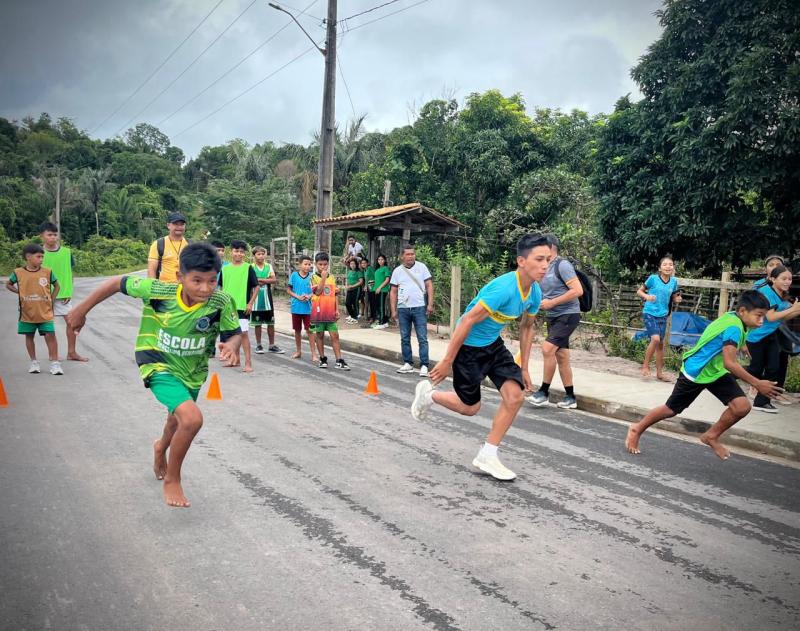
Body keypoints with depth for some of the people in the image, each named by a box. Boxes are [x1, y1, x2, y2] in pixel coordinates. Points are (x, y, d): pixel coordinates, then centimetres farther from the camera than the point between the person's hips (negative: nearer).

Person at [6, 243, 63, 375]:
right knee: (29, 336, 10)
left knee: (50, 335, -7)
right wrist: (19, 292, 0)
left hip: (45, 313, -1)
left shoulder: (47, 272, -3)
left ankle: (55, 363, -3)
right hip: (27, 313, 1)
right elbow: (8, 284, 14)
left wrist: (51, 300, 3)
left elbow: (57, 286, 11)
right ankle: (34, 362, 22)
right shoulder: (18, 272, -3)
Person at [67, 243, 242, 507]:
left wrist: (231, 346, -39)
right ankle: (172, 480, 0)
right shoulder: (157, 290, -27)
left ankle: (161, 447, 66)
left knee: (178, 419, 29)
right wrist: (81, 310, -5)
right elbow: (118, 283, -13)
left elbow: (234, 334, -15)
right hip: (159, 365, -4)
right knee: (192, 419, -25)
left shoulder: (221, 302, -25)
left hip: (193, 371, 4)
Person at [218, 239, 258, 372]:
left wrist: (251, 303, -9)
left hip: (242, 306, -4)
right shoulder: (225, 268, 7)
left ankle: (248, 362, -8)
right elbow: (221, 287, 17)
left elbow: (256, 287, -2)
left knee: (243, 333, -10)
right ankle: (236, 359, 25)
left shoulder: (248, 268, -3)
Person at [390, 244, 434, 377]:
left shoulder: (421, 267, 3)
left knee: (422, 338, -4)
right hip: (403, 309, 3)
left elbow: (429, 286, 2)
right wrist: (393, 310, 5)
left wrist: (430, 304, -7)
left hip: (419, 308, -3)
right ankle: (408, 364, 19)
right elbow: (393, 292, 10)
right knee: (405, 338, 9)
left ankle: (424, 365, -2)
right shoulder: (397, 271, 8)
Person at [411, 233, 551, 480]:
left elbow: (526, 327, 11)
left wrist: (524, 368, 12)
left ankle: (487, 457, 7)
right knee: (470, 407, 6)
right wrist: (447, 361, -23)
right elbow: (467, 321, -28)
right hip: (468, 346, -7)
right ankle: (428, 394, 35)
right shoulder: (504, 288, -32)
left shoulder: (535, 293, -6)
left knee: (515, 395, -8)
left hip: (493, 345, 7)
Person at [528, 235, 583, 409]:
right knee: (561, 356, 9)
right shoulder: (545, 268, 11)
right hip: (553, 317, 9)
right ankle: (570, 397, 17)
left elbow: (578, 290, -22)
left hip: (568, 315, -9)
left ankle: (544, 392, -8)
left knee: (548, 348, -19)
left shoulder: (562, 265, -14)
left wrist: (552, 303, -21)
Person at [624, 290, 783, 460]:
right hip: (694, 372, -8)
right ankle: (637, 430, 29)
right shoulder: (734, 328, -31)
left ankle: (711, 436, 12)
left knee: (742, 406, -10)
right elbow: (730, 363, -35)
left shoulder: (731, 318, -6)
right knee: (671, 410, 7)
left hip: (716, 371, 8)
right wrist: (757, 384, -31)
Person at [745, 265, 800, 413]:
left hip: (771, 336, 8)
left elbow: (784, 318, 10)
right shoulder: (766, 292, -19)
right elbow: (770, 317, -24)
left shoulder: (783, 295, 7)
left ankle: (761, 402, 8)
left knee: (773, 369, 2)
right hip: (756, 336, -8)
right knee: (756, 370, 0)